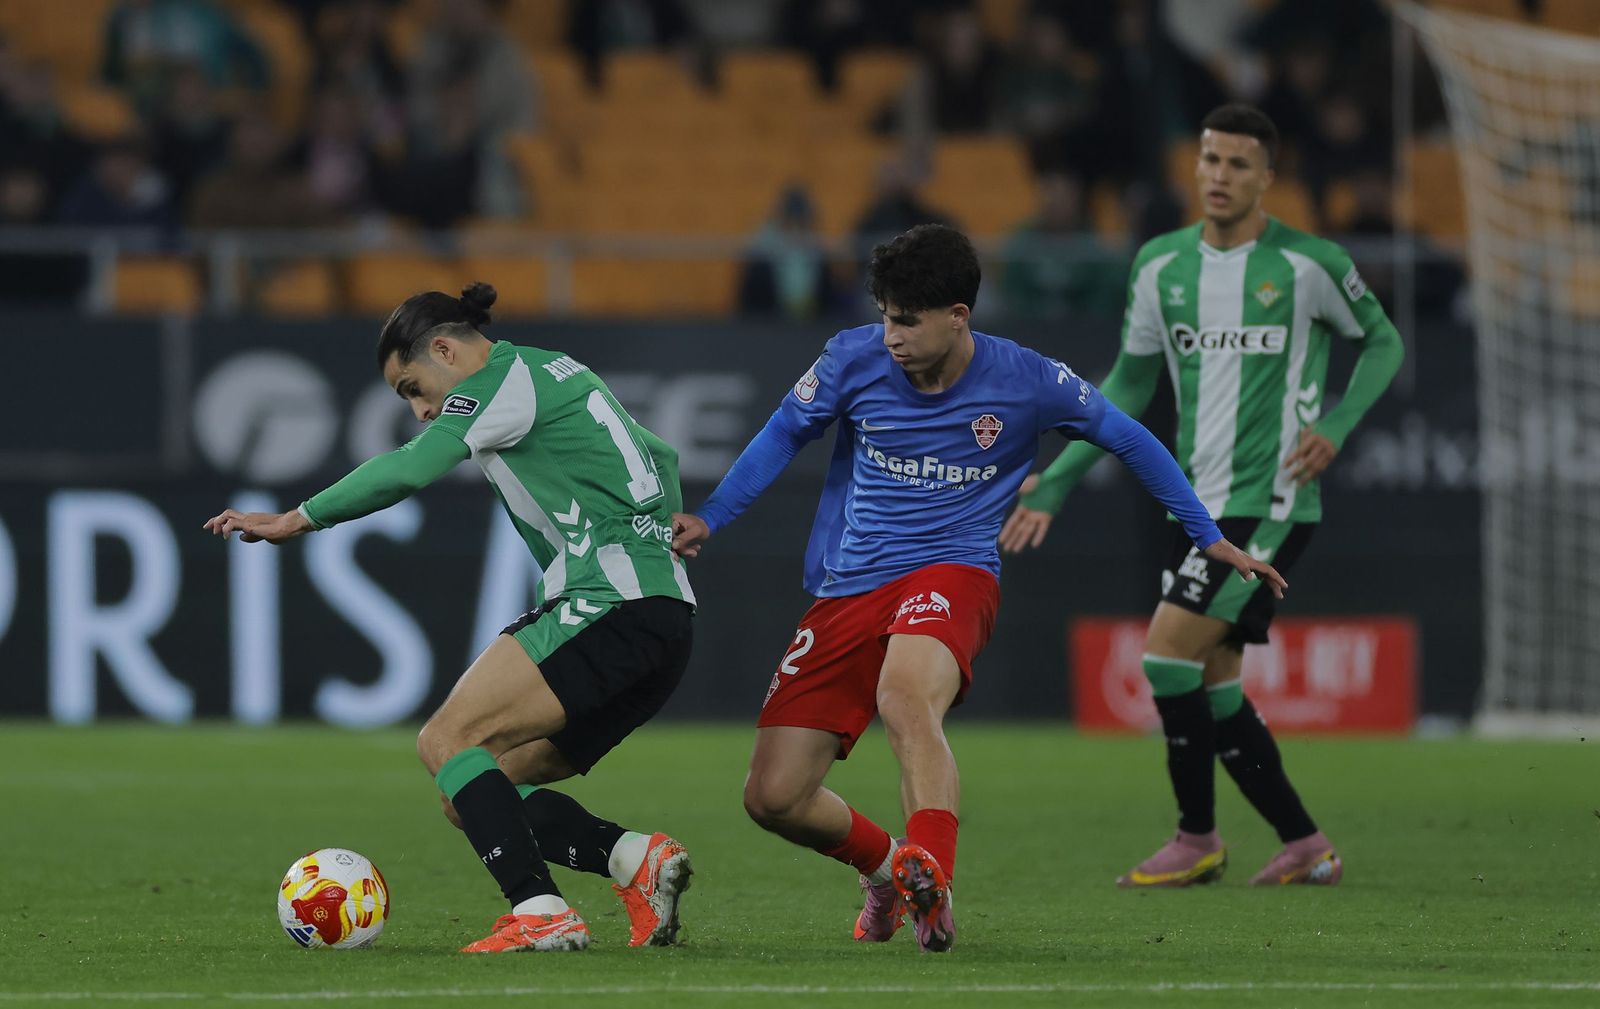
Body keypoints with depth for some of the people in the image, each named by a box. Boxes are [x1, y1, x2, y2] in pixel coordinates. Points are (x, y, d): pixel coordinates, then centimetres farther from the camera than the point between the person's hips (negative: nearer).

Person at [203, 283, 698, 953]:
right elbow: (657, 459, 34)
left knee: (446, 742, -14)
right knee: (474, 797, 7)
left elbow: (410, 469, -13)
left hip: (606, 608, -10)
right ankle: (637, 858, -6)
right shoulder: (561, 374, 23)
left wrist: (297, 520, -5)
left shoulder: (505, 378, -5)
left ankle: (541, 914, -24)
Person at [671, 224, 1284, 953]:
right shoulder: (854, 360, -4)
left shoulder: (1028, 383, -6)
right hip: (847, 589, 4)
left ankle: (931, 885, -49)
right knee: (773, 798, -2)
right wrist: (707, 520, 3)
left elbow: (1129, 440, 10)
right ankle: (886, 865, 29)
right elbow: (784, 434, 13)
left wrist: (1210, 539, 14)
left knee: (905, 696, -41)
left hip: (950, 573, -4)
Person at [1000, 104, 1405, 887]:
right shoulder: (1162, 264, 7)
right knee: (1208, 683, 5)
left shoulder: (1309, 265, -6)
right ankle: (1305, 846, 15)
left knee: (1168, 652, -15)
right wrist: (1055, 484, 12)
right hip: (1202, 502, 6)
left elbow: (1382, 343, 8)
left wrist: (1336, 425, -9)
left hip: (1271, 501, -6)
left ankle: (1197, 838, -1)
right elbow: (1130, 385, 16)